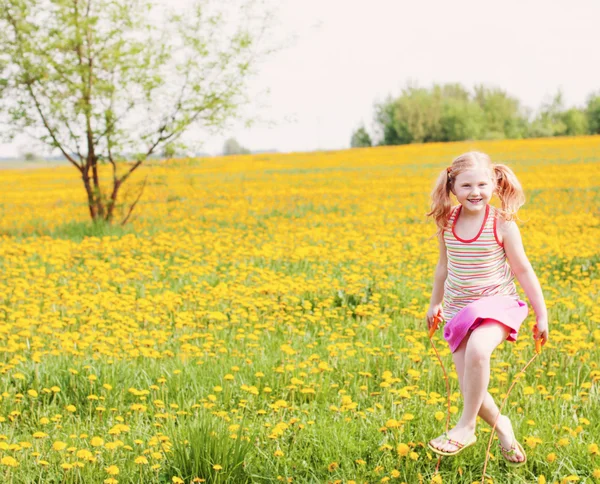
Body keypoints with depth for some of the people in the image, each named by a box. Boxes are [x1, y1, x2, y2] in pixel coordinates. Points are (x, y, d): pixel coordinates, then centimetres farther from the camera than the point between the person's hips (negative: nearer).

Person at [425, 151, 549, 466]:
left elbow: (523, 271, -5)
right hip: (459, 310, 4)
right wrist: (435, 303, 24)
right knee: (471, 388, -4)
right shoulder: (447, 223, -1)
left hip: (496, 305, -4)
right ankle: (501, 425, 28)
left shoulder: (502, 224, -12)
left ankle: (466, 426, -18)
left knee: (477, 351, -35)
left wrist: (541, 314, -2)